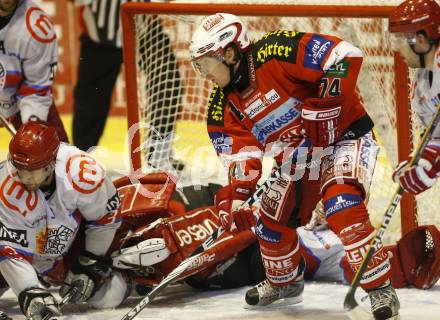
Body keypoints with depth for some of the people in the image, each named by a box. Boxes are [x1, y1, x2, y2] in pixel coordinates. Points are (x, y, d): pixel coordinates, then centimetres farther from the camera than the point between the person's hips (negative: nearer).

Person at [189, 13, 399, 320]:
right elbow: (240, 154, -4)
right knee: (271, 220, 12)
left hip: (345, 137, -9)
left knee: (341, 207, -29)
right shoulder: (224, 106, -2)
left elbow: (345, 56, -31)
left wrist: (322, 106, -31)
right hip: (298, 157, 9)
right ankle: (284, 282, 41)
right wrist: (234, 196, -20)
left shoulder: (275, 52, -26)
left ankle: (381, 290, -23)